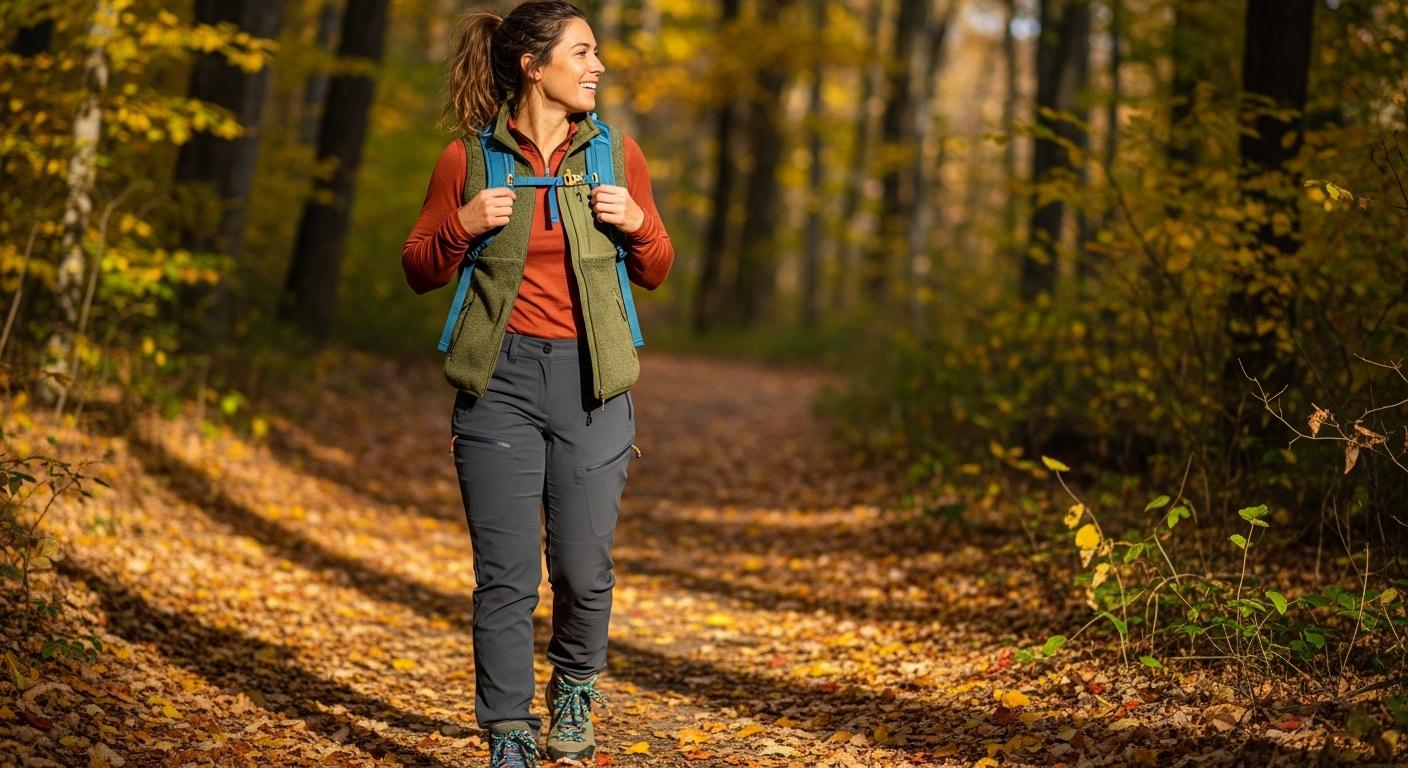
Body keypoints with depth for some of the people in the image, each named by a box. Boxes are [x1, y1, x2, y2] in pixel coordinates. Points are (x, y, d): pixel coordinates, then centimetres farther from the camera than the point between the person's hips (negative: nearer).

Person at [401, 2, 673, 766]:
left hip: (591, 383, 2)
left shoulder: (616, 152, 5)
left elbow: (655, 271, 12)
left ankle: (574, 689, 32)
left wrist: (638, 225, -9)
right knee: (506, 577, -3)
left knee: (583, 569, 4)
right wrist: (462, 227, -12)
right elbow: (419, 270, 7)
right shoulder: (468, 157, -1)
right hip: (500, 379, -1)